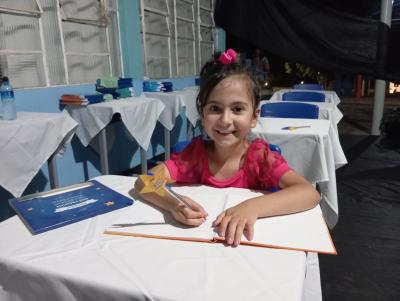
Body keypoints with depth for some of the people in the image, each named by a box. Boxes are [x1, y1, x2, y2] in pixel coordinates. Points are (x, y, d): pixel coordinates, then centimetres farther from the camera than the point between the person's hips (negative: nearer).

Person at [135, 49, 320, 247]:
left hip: (248, 245, -1)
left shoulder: (260, 155, -11)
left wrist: (252, 207, -38)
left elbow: (310, 194, -23)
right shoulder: (196, 152, -8)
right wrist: (172, 203, -34)